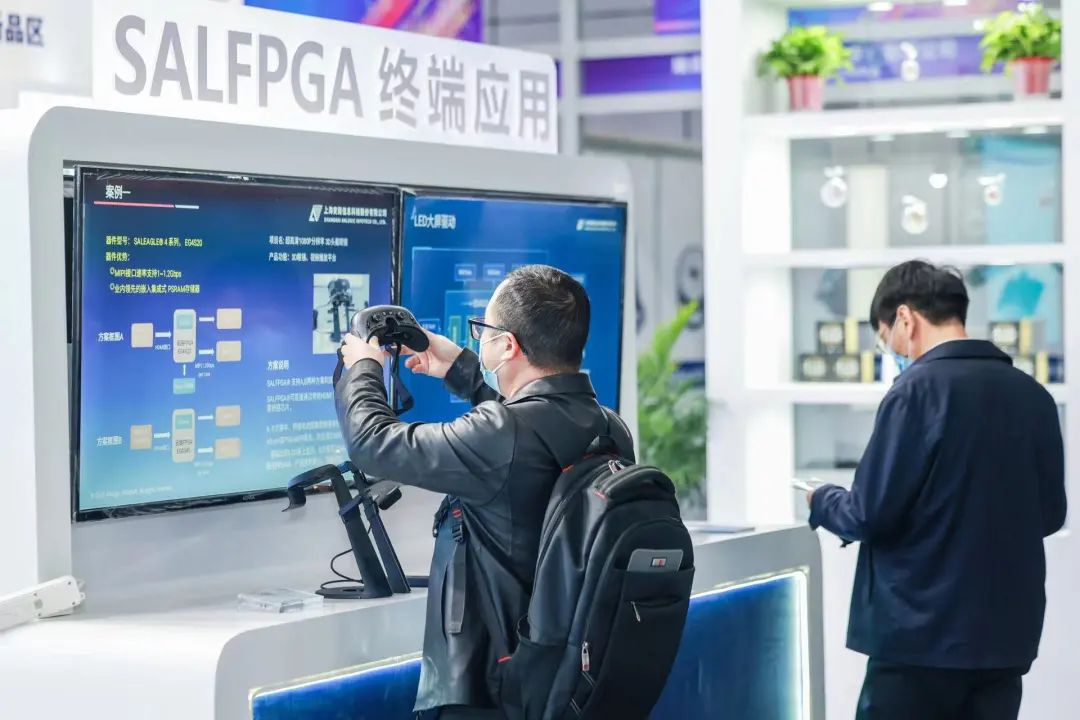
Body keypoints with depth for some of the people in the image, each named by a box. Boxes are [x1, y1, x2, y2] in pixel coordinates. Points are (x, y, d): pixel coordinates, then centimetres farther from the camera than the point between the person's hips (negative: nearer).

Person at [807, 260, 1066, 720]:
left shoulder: (919, 388, -12)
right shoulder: (1033, 395, 6)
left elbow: (871, 514, -13)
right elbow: (1050, 513, 14)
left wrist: (821, 502, 6)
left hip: (921, 635, -6)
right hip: (1005, 635, 6)